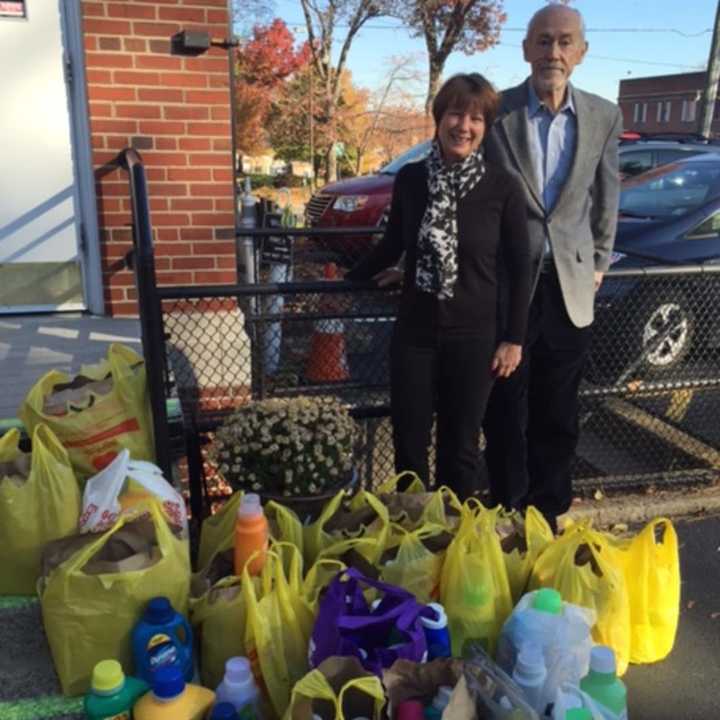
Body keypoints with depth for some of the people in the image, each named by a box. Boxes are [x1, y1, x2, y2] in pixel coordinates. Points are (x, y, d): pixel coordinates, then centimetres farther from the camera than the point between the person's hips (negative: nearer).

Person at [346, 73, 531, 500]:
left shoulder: (503, 187, -8)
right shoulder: (411, 178, -2)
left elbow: (520, 268, -2)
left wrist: (514, 338, -4)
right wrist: (350, 280, 19)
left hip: (473, 337, -2)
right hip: (414, 333, 2)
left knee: (460, 448, 12)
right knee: (408, 444, 11)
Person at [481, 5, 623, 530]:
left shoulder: (604, 117, 4)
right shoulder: (496, 112, -5)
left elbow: (606, 196, 13)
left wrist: (600, 262, 13)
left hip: (570, 285, 2)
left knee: (558, 418, 12)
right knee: (506, 414, 8)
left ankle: (547, 517, 30)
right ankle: (508, 517, 26)